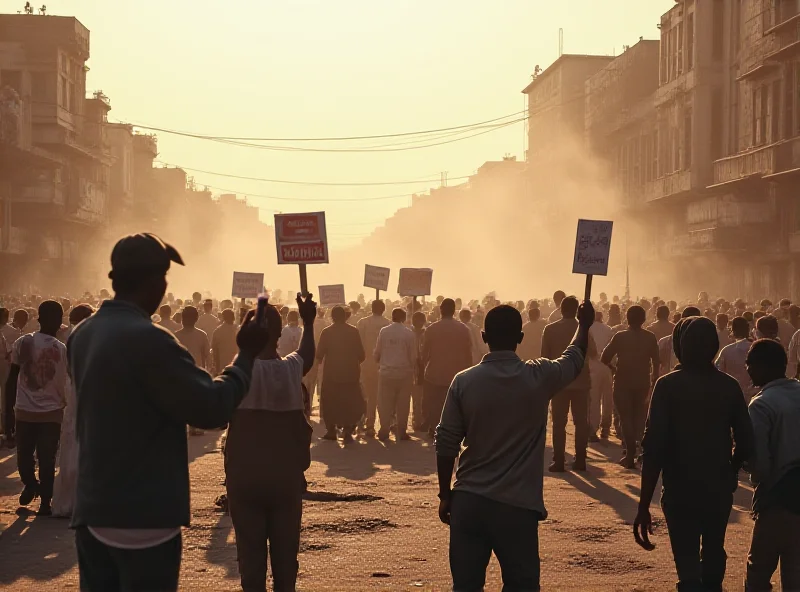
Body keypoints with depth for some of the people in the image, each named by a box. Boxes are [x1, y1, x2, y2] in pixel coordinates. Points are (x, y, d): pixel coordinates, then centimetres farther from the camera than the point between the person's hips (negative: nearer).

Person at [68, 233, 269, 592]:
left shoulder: (82, 335, 6)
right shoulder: (148, 339, -20)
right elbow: (212, 408, -17)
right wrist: (247, 354, -5)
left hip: (92, 510, 8)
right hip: (142, 517, -8)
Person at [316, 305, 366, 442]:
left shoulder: (326, 332, -6)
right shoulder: (353, 331, -3)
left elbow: (319, 354, -8)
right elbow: (361, 354, -5)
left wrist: (321, 360, 14)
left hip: (331, 374, -1)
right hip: (351, 374, 1)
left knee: (330, 402, 12)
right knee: (350, 403, 8)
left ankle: (331, 431, 12)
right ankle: (347, 430, -3)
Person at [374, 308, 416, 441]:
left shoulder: (383, 331, -4)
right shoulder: (409, 334, -7)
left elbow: (377, 352, 1)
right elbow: (413, 356, -3)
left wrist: (380, 363, 21)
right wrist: (412, 368, 15)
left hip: (387, 373, 1)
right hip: (404, 373, -1)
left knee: (385, 404, 9)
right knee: (402, 404, 8)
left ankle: (384, 431, 9)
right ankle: (401, 432, 10)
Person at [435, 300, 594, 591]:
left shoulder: (464, 381, -4)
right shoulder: (539, 377, -5)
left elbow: (446, 444, -2)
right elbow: (574, 359, 18)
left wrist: (445, 495, 10)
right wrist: (584, 324, 37)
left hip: (468, 500, 1)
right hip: (518, 504, -1)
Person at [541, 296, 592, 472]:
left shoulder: (550, 329, -4)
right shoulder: (584, 328, -2)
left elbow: (544, 356, -3)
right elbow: (593, 352, 5)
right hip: (581, 380, 1)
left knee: (559, 422, 1)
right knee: (581, 421, 7)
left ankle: (558, 461, -3)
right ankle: (580, 460, 5)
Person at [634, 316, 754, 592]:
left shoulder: (668, 385, -11)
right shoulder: (729, 386, -1)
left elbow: (654, 447, -17)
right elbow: (745, 442, 1)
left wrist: (644, 506, -15)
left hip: (681, 491, -4)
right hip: (719, 490, 4)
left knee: (689, 568, -1)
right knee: (713, 558, 24)